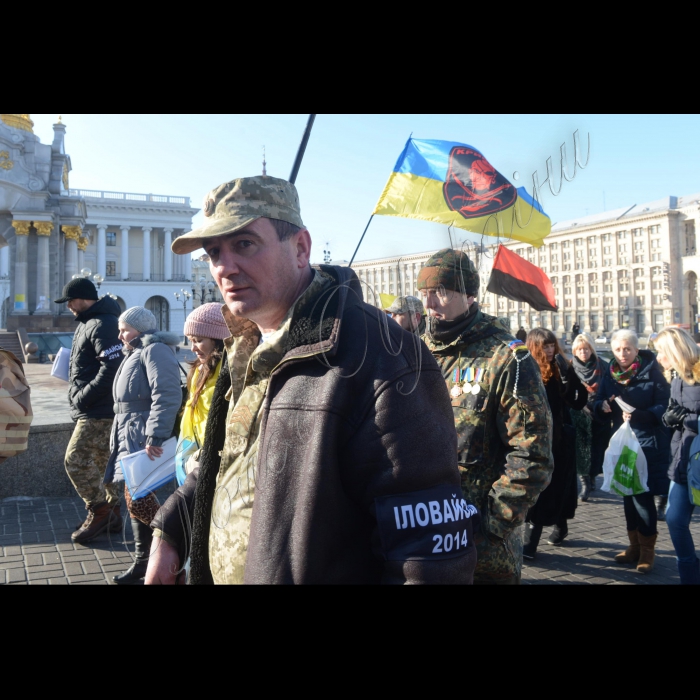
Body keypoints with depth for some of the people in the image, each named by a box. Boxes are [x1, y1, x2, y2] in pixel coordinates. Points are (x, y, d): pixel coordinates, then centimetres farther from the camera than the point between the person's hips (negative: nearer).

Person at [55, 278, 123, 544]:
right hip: (91, 410, 10)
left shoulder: (102, 325, -17)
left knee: (75, 460, -8)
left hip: (98, 412, -10)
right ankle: (111, 515, 23)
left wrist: (82, 398, -20)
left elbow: (111, 369, -26)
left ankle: (99, 511, 5)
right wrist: (79, 398, 7)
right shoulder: (87, 322, 15)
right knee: (98, 462, 14)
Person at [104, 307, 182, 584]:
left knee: (138, 499, -13)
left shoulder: (155, 350, -11)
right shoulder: (137, 353, 22)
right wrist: (120, 435, 23)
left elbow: (166, 396, -24)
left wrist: (155, 437, -30)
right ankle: (142, 560, 22)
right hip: (131, 438, 10)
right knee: (135, 498, 12)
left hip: (145, 439, -10)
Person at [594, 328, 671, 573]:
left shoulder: (652, 372, -10)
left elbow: (664, 407, -14)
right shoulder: (610, 373, 5)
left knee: (643, 495, -3)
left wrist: (638, 415, -28)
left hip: (648, 443, -5)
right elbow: (599, 405, 8)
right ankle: (635, 545, 27)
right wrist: (603, 406, -14)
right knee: (628, 494, 12)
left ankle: (647, 549, 12)